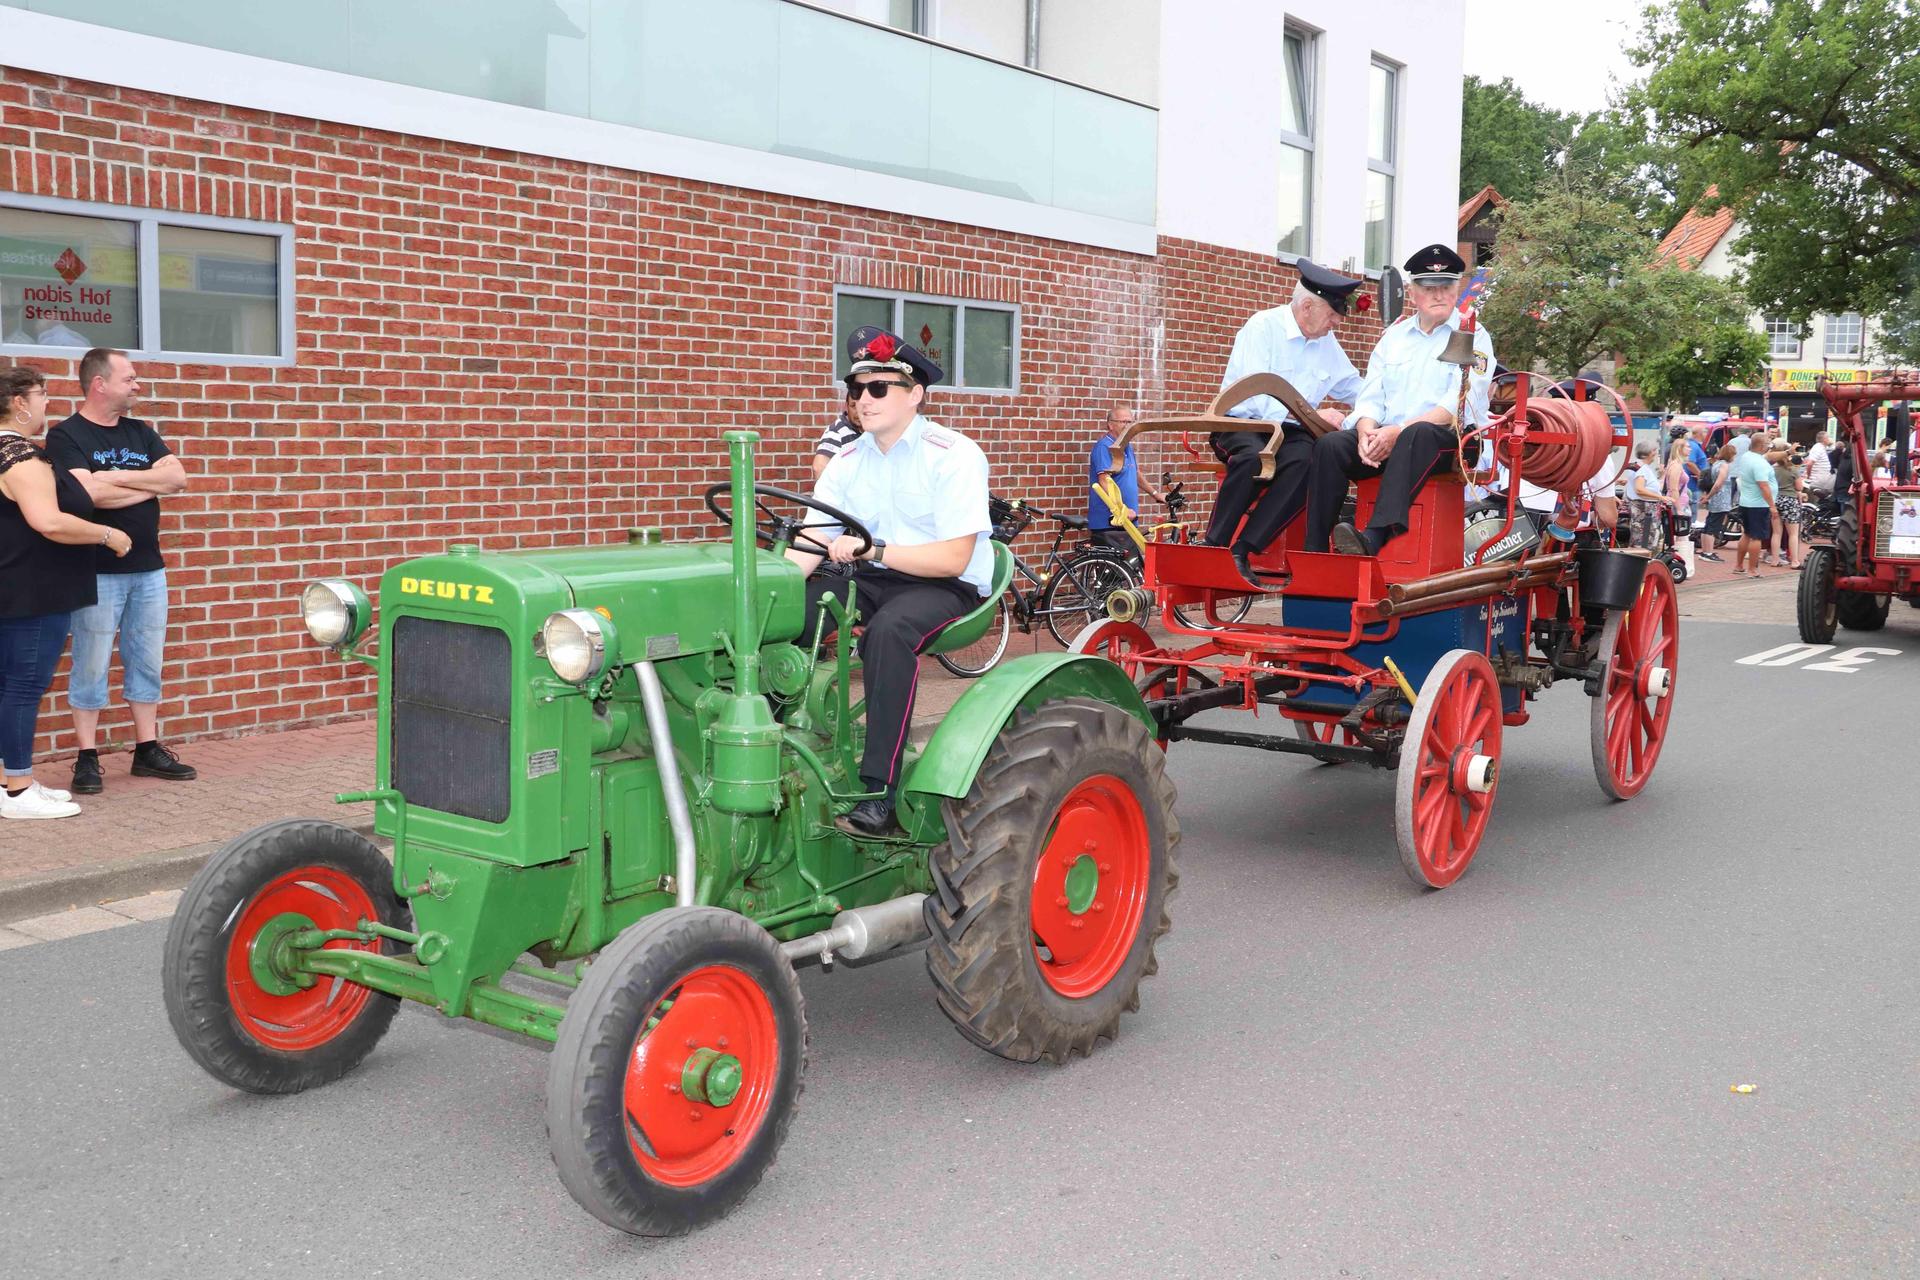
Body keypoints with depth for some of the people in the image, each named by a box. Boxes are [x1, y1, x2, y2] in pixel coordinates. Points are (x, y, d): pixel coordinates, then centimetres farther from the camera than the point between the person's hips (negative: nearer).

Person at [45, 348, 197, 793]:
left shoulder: (141, 433, 13)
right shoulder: (66, 436, -5)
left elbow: (178, 477, 0)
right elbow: (89, 493, -20)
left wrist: (118, 477, -11)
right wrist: (151, 484, -8)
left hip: (148, 569, 6)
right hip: (97, 572, -6)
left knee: (147, 662, 10)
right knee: (91, 666, 0)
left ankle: (148, 749, 18)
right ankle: (87, 758, 7)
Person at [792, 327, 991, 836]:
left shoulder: (954, 456, -11)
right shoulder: (848, 461, 7)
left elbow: (953, 559, -19)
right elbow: (807, 548, -1)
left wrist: (872, 550, -27)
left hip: (947, 587, -6)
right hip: (871, 582, 6)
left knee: (890, 629, -38)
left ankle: (879, 790, -35)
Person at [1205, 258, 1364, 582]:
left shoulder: (1327, 342, 15)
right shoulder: (1263, 328, -9)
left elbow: (1353, 388, 29)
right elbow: (1257, 399, -19)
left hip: (1288, 432, 5)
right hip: (1241, 423, -5)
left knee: (1307, 460, -32)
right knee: (1254, 458, -40)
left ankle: (1243, 550, -33)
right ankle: (1213, 546, -28)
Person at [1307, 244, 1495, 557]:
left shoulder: (1473, 337, 4)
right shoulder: (1394, 334, 20)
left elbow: (1458, 405, -10)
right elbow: (1370, 397, 13)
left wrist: (1398, 431, -21)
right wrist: (1367, 430, -12)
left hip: (1449, 440, -5)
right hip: (1385, 437, 5)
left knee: (1417, 436, -39)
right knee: (1329, 445, -21)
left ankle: (1374, 538, -55)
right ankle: (1314, 551, -27)